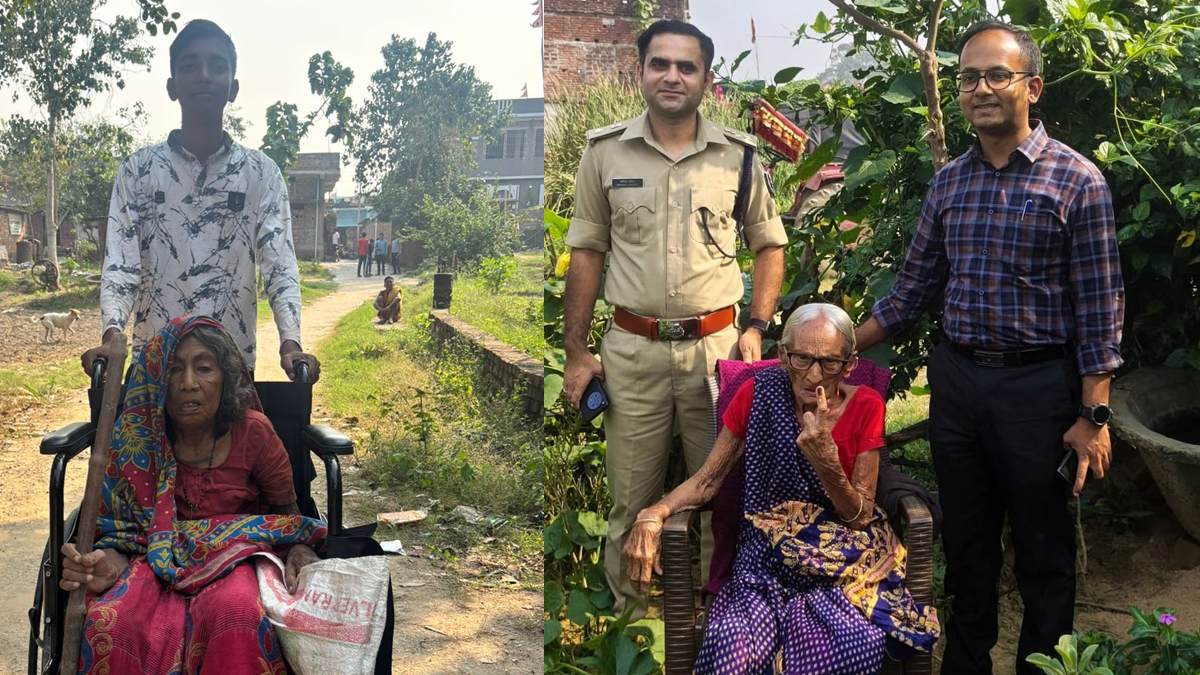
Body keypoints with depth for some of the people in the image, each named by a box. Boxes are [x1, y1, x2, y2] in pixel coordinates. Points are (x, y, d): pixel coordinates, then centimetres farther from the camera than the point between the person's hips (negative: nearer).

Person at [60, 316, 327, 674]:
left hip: (235, 555, -1)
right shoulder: (136, 439, -5)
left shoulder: (252, 432, -6)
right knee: (108, 623, -34)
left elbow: (286, 511, 7)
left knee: (239, 614, -39)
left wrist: (300, 550, -17)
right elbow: (122, 526, 1)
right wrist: (112, 564, -24)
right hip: (158, 556, 1)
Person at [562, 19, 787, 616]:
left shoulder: (739, 156, 2)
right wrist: (576, 353, 3)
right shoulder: (605, 151, 2)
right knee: (630, 500, 9)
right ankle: (628, 613, 28)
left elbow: (768, 245, 10)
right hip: (632, 349, 0)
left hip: (716, 346, 0)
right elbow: (586, 252, 6)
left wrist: (757, 328, -3)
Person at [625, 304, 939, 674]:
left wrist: (825, 460, -24)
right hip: (769, 554, 0)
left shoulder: (865, 407, -5)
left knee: (860, 643, -32)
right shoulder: (758, 393, -4)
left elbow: (860, 517, -6)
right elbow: (706, 480, 1)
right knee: (733, 643, -29)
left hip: (846, 554, 0)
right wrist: (653, 515, -18)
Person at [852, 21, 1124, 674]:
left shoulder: (1076, 180, -8)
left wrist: (1092, 416, -11)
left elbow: (1099, 306, -8)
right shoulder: (948, 181, 6)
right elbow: (915, 283, 12)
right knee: (965, 540, 16)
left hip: (1038, 385, -4)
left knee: (1042, 547, 9)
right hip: (955, 380, 5)